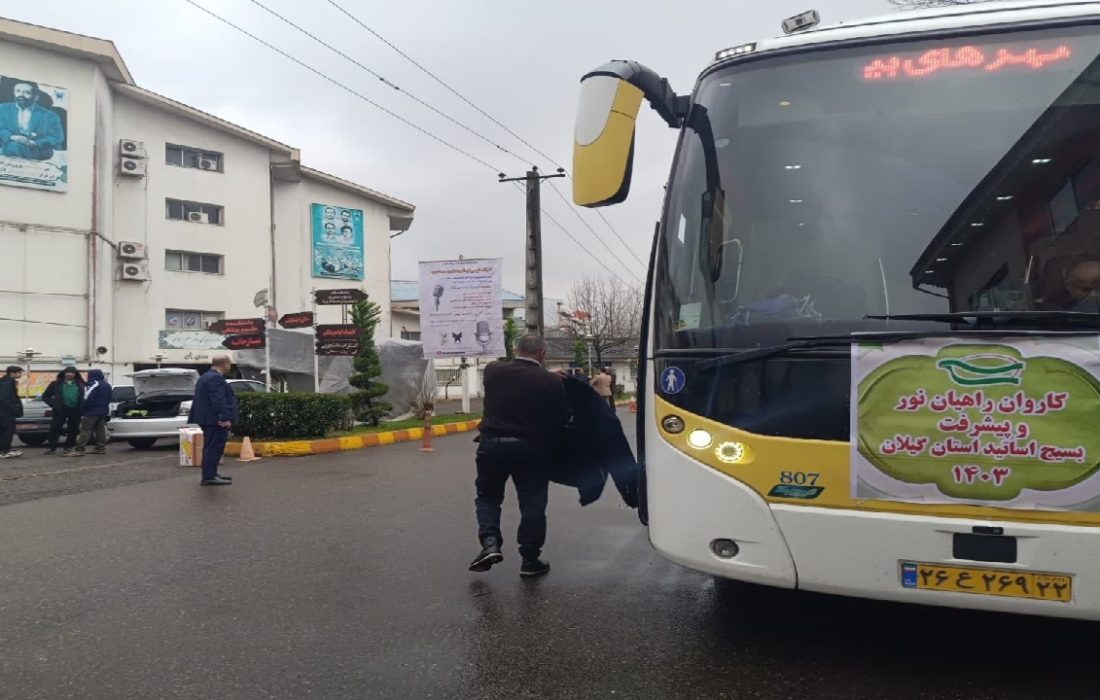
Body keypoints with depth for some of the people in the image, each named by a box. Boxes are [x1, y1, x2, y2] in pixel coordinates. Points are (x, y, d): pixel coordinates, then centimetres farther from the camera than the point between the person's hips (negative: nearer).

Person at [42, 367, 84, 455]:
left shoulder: (80, 384, 8)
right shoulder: (56, 384, 4)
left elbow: (83, 397, 12)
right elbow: (45, 396, 8)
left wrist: (81, 407, -3)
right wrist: (53, 404, -4)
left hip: (75, 411, 1)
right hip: (61, 410, -1)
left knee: (73, 430, 6)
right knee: (55, 428, -3)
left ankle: (68, 448, 17)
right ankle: (52, 448, 5)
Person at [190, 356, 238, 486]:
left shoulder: (205, 377, 18)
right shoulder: (215, 378, -18)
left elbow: (198, 399, 24)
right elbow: (219, 401, -24)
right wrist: (226, 418, -25)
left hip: (208, 419, 11)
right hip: (216, 420, -11)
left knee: (211, 448, 17)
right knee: (214, 448, -8)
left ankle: (210, 474, 24)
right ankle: (209, 477, -7)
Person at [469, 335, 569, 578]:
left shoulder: (492, 371, 0)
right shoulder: (551, 381, -9)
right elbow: (563, 418, -3)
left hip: (492, 444, 2)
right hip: (531, 448, -2)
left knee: (488, 495, 19)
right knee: (532, 504, 9)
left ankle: (490, 543, 1)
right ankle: (529, 560, 13)